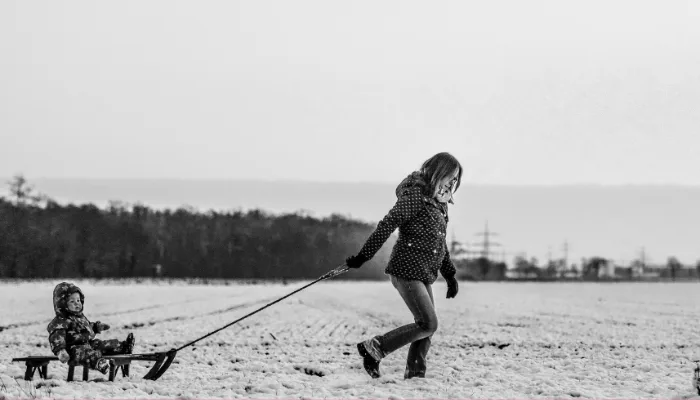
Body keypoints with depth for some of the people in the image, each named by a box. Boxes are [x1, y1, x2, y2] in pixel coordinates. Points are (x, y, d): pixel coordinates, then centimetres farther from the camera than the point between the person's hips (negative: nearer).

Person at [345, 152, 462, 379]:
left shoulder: (440, 203, 16)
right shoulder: (415, 195, -12)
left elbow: (440, 243, 26)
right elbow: (387, 226, -16)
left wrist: (450, 275, 25)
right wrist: (363, 256, -19)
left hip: (424, 275, 9)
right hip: (407, 271, -9)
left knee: (426, 328, 6)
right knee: (428, 324, -13)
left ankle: (415, 375, 11)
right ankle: (373, 349, -7)